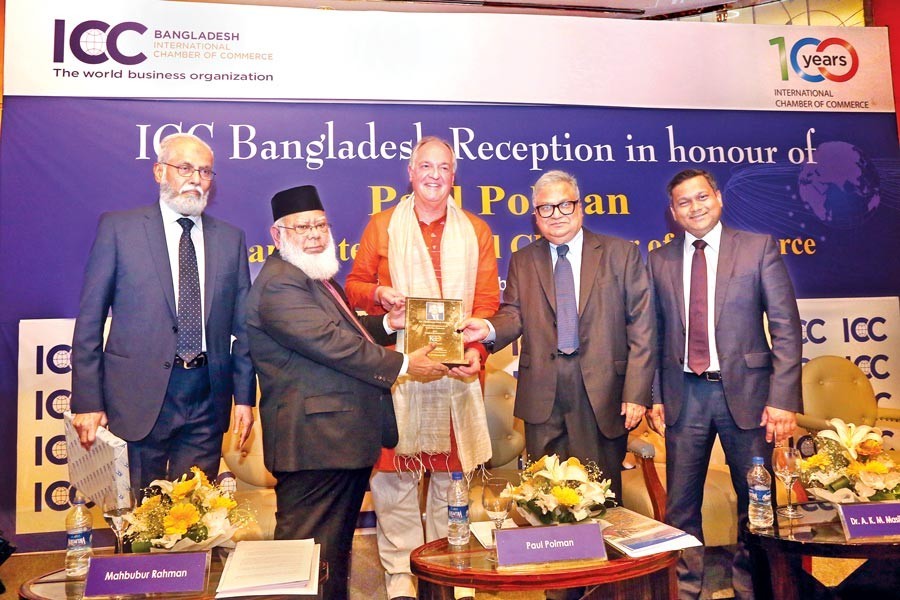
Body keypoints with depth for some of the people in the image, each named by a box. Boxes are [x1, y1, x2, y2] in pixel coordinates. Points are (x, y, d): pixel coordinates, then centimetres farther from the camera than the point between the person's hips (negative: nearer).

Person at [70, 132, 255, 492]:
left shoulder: (230, 238, 8)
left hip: (207, 398, 3)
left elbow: (242, 325, 9)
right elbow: (89, 319, 0)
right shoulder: (118, 227, 1)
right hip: (140, 395, -2)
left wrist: (245, 397, 5)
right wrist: (87, 402, -4)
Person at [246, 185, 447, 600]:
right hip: (316, 440, -11)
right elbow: (332, 344, -24)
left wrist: (387, 325, 4)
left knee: (337, 546, 21)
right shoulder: (280, 284, -17)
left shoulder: (317, 277, 18)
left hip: (347, 437, 11)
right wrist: (402, 365, -18)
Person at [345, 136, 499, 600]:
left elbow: (487, 300, 5)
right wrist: (378, 294, -13)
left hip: (457, 368, 1)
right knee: (394, 469, 1)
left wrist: (476, 348, -12)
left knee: (452, 468, 7)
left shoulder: (476, 232, 11)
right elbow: (355, 285, 10)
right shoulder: (382, 226, 9)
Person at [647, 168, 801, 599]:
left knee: (755, 498, 11)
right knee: (681, 502, 10)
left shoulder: (759, 248, 0)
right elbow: (654, 334, 9)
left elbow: (786, 326, -3)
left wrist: (783, 398, -10)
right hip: (684, 394, 2)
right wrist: (653, 396, 4)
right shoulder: (659, 261, 6)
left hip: (745, 390, -1)